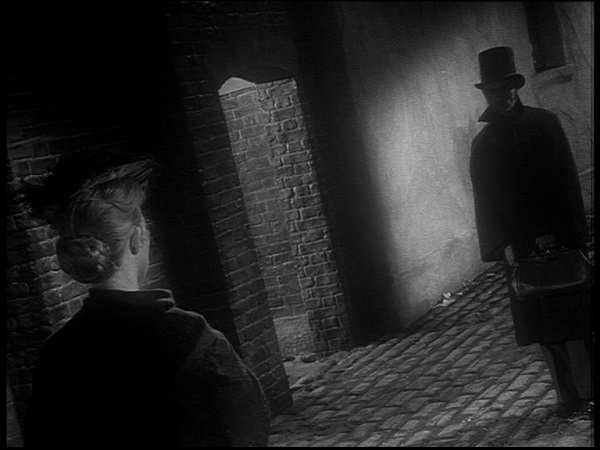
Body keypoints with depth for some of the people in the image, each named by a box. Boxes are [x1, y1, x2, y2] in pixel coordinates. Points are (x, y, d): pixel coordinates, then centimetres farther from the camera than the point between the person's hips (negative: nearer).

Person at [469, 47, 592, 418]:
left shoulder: (545, 123, 4)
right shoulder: (483, 143, 10)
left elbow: (566, 181, -1)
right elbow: (485, 200, 7)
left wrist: (554, 233, -12)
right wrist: (504, 245, -5)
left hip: (557, 238, -2)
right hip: (519, 245, 2)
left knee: (568, 315, -5)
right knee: (541, 324, 1)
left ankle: (587, 391, -1)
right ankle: (568, 395, 7)